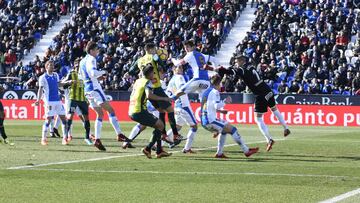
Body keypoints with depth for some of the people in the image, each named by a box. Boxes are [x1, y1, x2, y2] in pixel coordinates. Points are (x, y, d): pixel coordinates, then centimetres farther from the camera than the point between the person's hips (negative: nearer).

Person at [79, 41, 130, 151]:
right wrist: (103, 72, -6)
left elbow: (81, 77, 27)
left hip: (87, 90, 9)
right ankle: (119, 134, -21)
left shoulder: (82, 61, 19)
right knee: (110, 110, -11)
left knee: (100, 114, 11)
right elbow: (94, 72, -24)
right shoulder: (91, 59, -8)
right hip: (94, 88, -9)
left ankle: (97, 139, 2)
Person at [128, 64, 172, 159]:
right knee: (160, 125, -1)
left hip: (131, 112, 9)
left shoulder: (138, 81, 17)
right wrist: (163, 98, -19)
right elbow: (149, 95, -26)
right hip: (139, 112, -9)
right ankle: (148, 149, -6)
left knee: (158, 124, 18)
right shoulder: (147, 82, -8)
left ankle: (159, 151, 14)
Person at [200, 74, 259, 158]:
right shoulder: (214, 92, -7)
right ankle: (246, 151, -6)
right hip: (210, 120, -9)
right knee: (232, 129, -5)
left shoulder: (206, 92, 19)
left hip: (204, 121, 9)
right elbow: (217, 105, -20)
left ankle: (219, 153, 22)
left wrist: (220, 110, 26)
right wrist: (225, 101, -3)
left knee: (223, 130, 28)